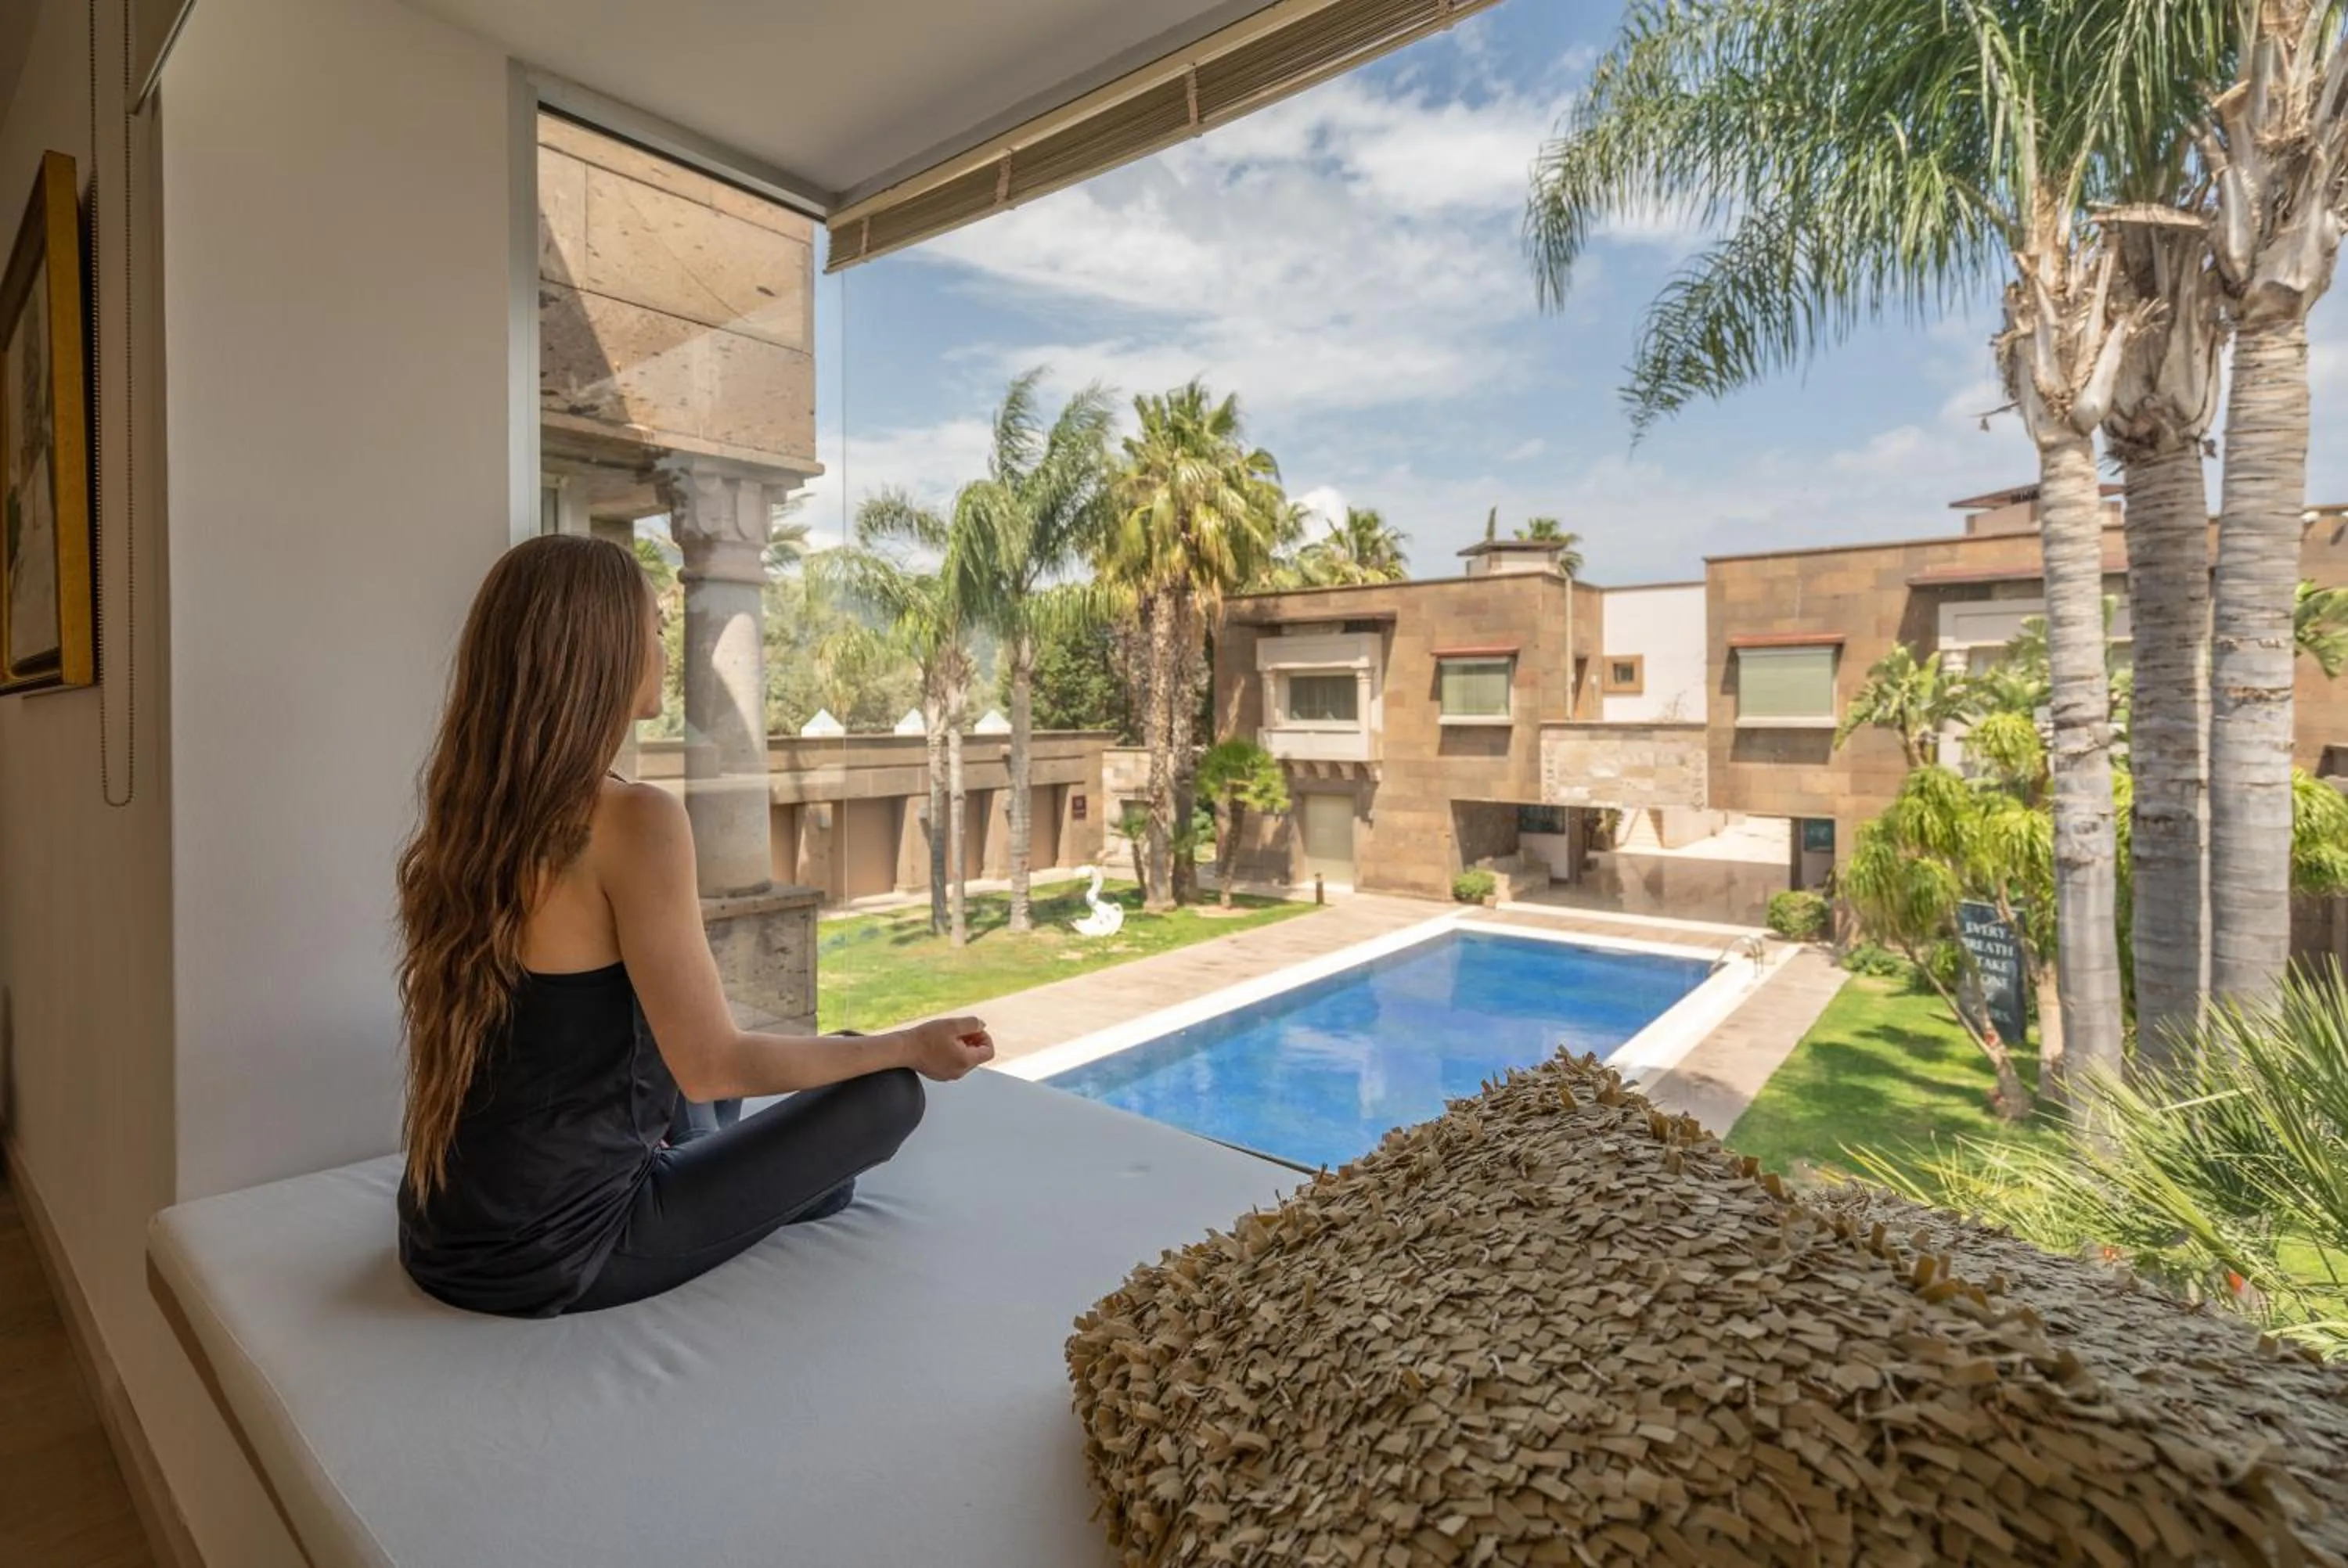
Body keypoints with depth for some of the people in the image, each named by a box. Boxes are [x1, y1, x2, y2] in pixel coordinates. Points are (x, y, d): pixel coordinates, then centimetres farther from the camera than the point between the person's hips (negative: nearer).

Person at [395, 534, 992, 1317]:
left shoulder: (463, 814, -1)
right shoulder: (636, 821, -25)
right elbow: (711, 1066, -20)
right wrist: (907, 1046, -11)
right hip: (560, 1253, -8)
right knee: (886, 1095, 1)